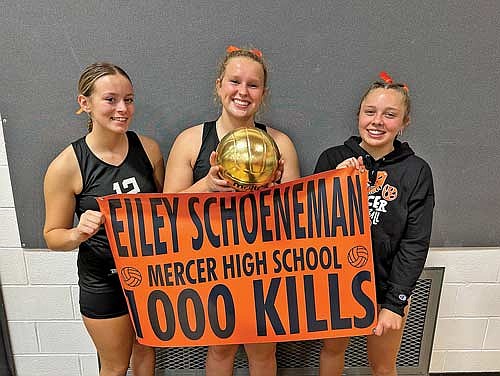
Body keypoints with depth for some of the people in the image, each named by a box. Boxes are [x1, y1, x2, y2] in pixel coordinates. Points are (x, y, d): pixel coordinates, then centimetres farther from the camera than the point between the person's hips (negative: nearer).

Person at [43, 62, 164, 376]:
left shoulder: (149, 149, -8)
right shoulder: (66, 167, -18)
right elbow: (53, 236, -8)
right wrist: (78, 234, -29)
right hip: (103, 282, -3)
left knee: (146, 348, 26)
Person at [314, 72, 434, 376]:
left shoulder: (416, 171, -10)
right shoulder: (333, 158, -9)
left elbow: (415, 243, -9)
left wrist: (395, 302, -13)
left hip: (387, 286, 0)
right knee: (333, 348, 23)